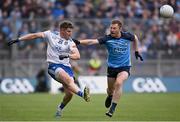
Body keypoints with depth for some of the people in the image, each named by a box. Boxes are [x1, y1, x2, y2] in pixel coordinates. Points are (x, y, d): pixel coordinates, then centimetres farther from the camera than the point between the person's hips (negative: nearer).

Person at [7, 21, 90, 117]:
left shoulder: (70, 42, 4)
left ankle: (60, 108, 17)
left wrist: (67, 55, -28)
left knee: (69, 93, -11)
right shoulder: (51, 35, 5)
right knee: (68, 79, -33)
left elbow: (77, 56, -8)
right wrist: (17, 40, 8)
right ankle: (82, 94, -53)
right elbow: (35, 35, 9)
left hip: (66, 66, 2)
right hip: (53, 65, -2)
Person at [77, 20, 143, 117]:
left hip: (124, 66, -1)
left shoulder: (126, 36, -10)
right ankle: (110, 96, 52)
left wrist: (136, 51, 17)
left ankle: (112, 109, -22)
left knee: (119, 83, -27)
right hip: (112, 67, 1)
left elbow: (135, 38, 15)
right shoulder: (107, 39, -15)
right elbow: (92, 41, -28)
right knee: (110, 90, 12)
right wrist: (79, 42, -42)